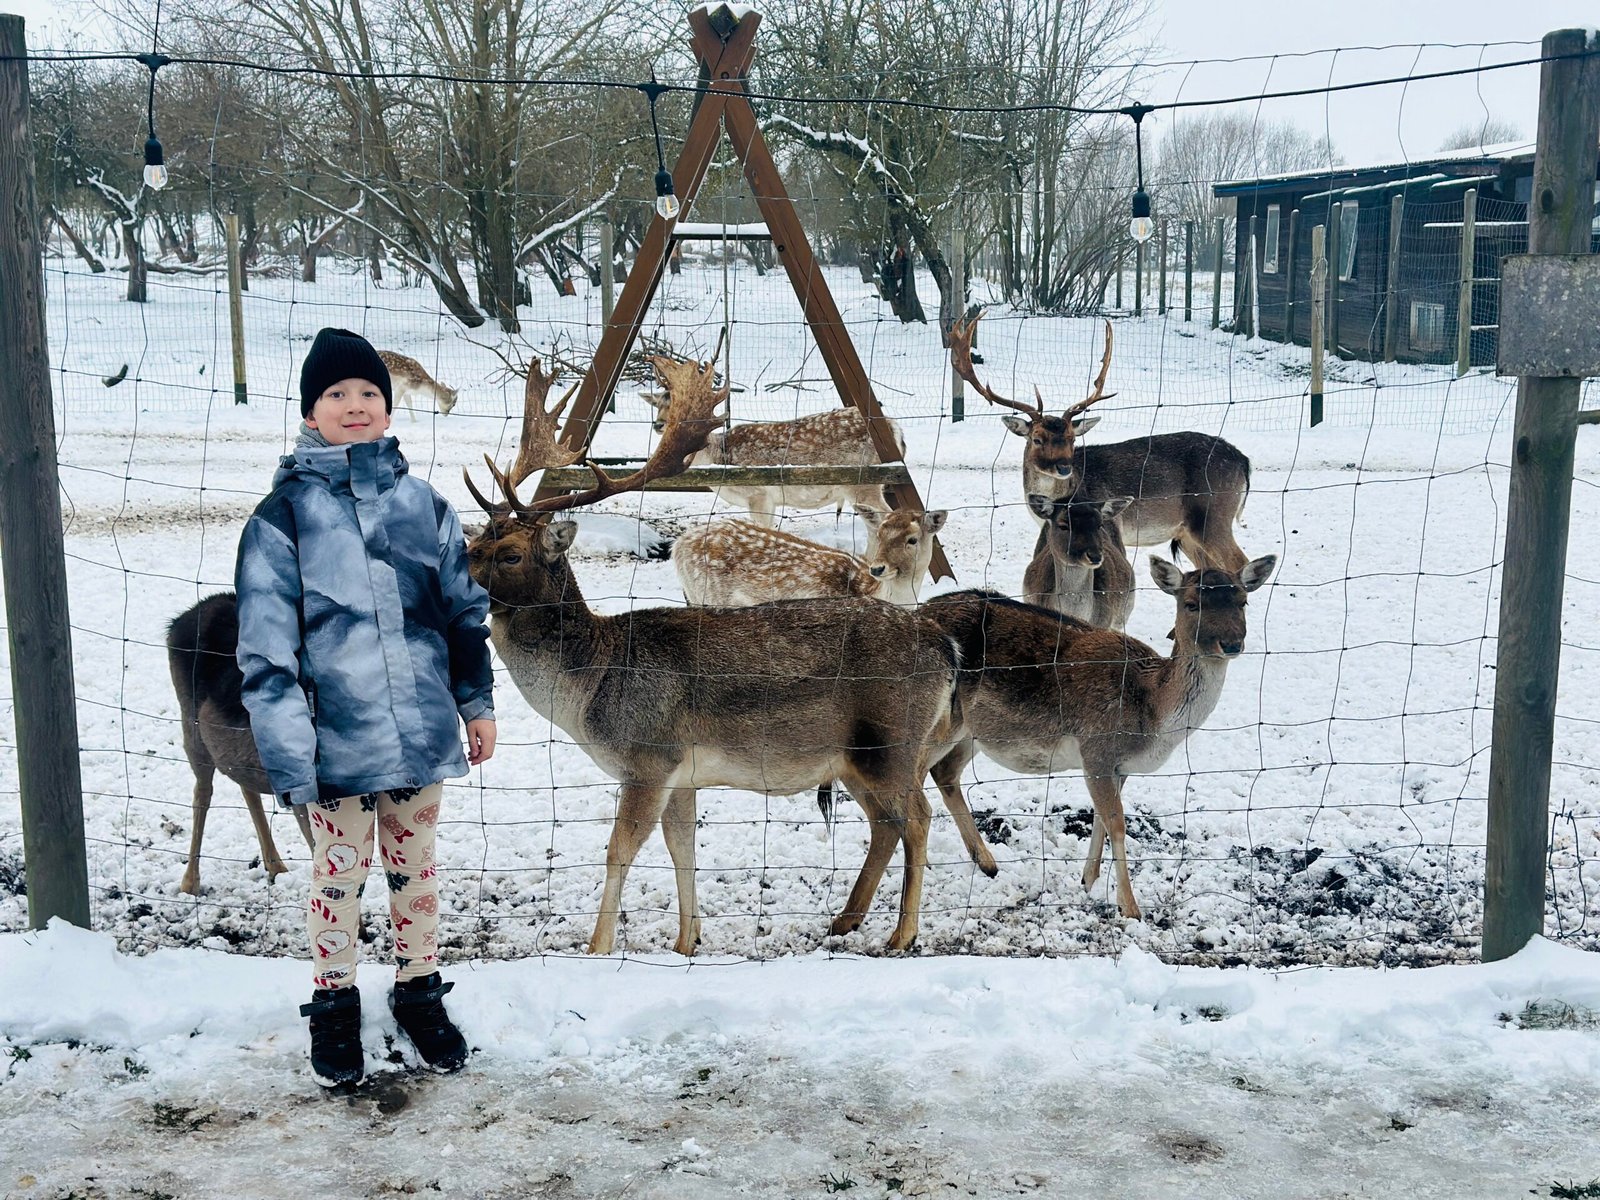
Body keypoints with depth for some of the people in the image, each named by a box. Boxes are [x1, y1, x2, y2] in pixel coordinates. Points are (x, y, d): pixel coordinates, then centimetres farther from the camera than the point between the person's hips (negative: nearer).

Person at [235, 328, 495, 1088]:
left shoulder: (422, 503, 4)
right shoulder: (284, 514, -7)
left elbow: (463, 610, 11)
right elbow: (266, 649, -9)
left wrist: (476, 703, 12)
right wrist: (289, 756, -13)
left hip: (420, 734, 3)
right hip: (336, 742, -3)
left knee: (415, 868, 16)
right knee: (338, 875, 11)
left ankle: (420, 991, 34)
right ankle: (334, 1004, 30)